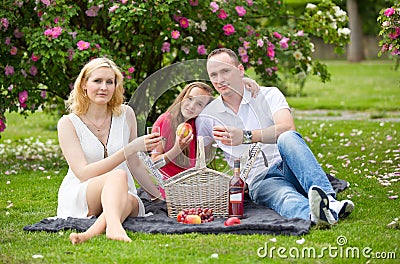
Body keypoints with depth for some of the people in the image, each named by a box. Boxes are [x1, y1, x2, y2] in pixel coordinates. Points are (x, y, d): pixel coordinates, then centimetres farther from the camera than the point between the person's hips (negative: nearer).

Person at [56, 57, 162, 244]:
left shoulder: (126, 115, 7)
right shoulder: (68, 123, -3)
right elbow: (83, 173, -15)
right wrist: (130, 149, -21)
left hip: (122, 195, 3)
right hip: (77, 198, -3)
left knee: (130, 201, -35)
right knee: (118, 176, -35)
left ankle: (90, 233, -60)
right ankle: (114, 227, -64)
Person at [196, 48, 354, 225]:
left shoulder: (268, 94, 7)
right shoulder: (207, 117, 13)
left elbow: (288, 128, -12)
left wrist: (246, 136, -22)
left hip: (288, 169, 1)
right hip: (260, 182, -1)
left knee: (287, 138, -34)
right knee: (283, 197, -37)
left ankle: (328, 199, -54)